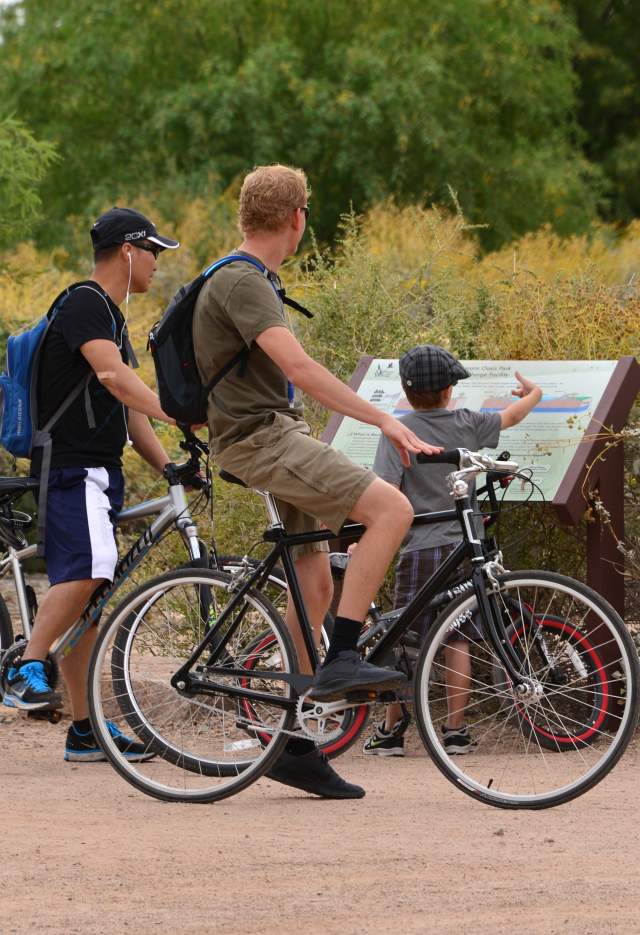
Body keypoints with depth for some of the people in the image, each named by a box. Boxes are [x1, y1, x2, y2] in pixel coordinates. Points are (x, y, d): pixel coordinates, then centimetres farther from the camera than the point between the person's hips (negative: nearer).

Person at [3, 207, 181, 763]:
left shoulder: (110, 316, 22)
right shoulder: (85, 305, -10)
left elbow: (126, 406, 23)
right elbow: (114, 376, -25)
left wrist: (169, 467, 13)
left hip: (99, 471, 10)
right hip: (72, 468, -10)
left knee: (88, 601, 8)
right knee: (89, 571, -29)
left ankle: (87, 731, 8)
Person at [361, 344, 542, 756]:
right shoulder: (467, 424, 3)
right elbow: (512, 416, 23)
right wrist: (533, 394, 44)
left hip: (419, 549, -3)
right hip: (462, 546, 3)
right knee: (457, 639, 7)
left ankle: (392, 730, 6)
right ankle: (456, 730, 7)